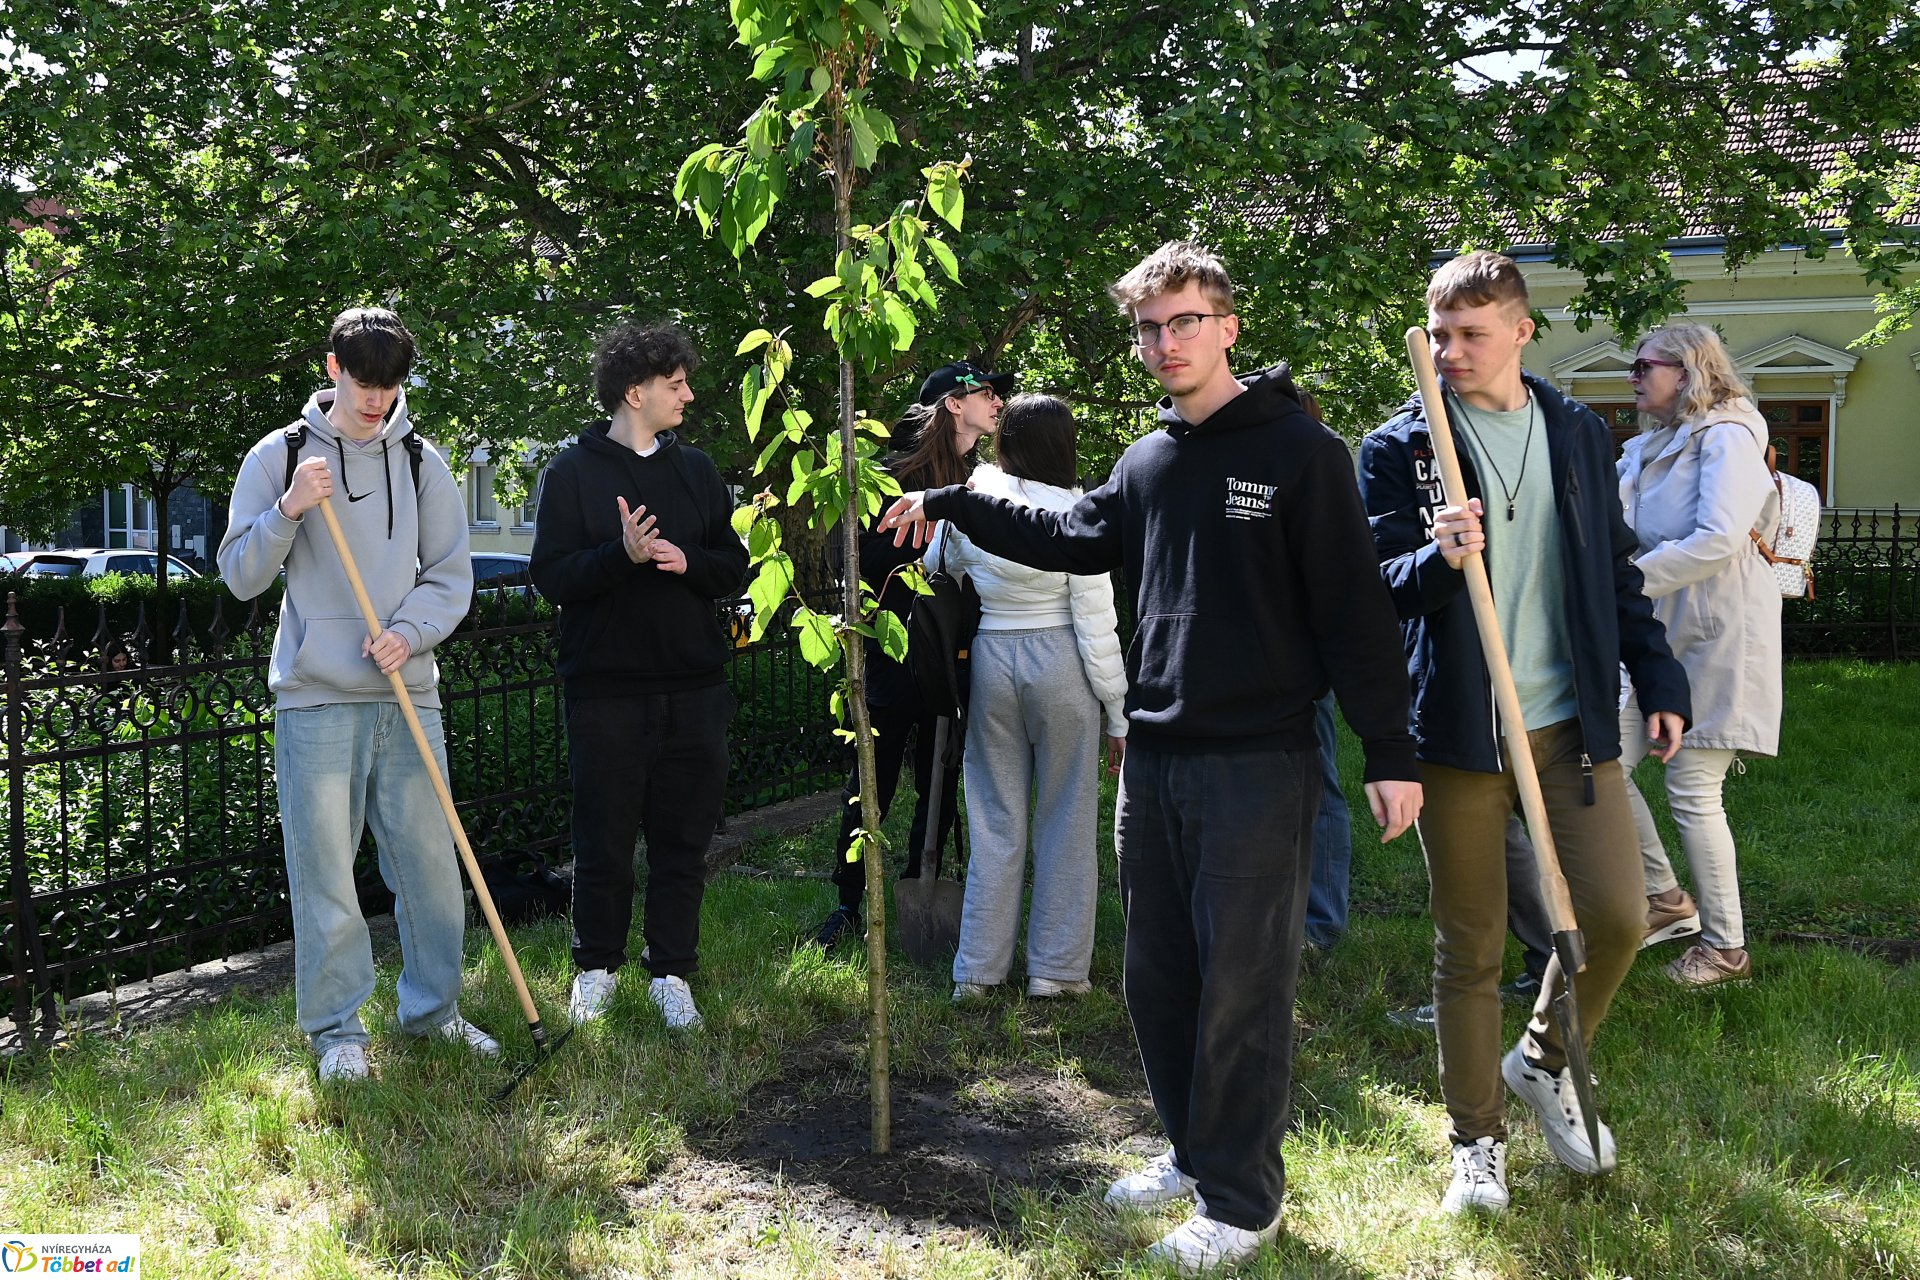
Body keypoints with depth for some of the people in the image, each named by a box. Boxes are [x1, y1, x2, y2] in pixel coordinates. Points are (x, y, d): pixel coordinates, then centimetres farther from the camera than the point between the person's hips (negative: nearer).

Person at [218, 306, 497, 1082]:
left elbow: (451, 574, 7)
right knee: (323, 869, 2)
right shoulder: (279, 457, 3)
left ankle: (433, 1009, 23)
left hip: (407, 693, 2)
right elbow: (240, 576, 1)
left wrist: (410, 632, -11)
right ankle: (335, 1026, 16)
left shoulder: (420, 460, 8)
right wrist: (288, 510, -15)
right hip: (315, 697, -2)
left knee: (430, 858, 6)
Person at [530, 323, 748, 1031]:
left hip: (692, 687, 3)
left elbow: (734, 567, 10)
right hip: (606, 688, -3)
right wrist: (622, 554, -22)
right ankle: (596, 968, 24)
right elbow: (551, 574, -6)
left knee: (684, 839, 6)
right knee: (604, 840, 6)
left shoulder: (696, 469, 12)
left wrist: (688, 561, -11)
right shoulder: (572, 471, 0)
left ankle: (671, 972, 19)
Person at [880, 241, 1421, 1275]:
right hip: (1154, 756, 7)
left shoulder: (1299, 450, -8)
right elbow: (1071, 538, 23)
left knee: (1241, 987, 1)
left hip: (1261, 762, -7)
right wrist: (955, 506, 15)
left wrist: (1388, 753, -13)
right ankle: (1194, 1151, 33)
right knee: (1157, 976, 15)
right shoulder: (1148, 464, 12)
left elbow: (1353, 608, -11)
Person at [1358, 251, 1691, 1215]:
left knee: (1617, 916, -1)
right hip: (1456, 729, -3)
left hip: (1570, 721, 3)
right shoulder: (1400, 446, -1)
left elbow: (1615, 571, 15)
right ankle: (1477, 1140, 21)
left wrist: (1659, 681, 9)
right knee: (1469, 948, 4)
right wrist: (1436, 558, -26)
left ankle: (1543, 1060, 28)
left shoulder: (1579, 434, 10)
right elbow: (1381, 584, -4)